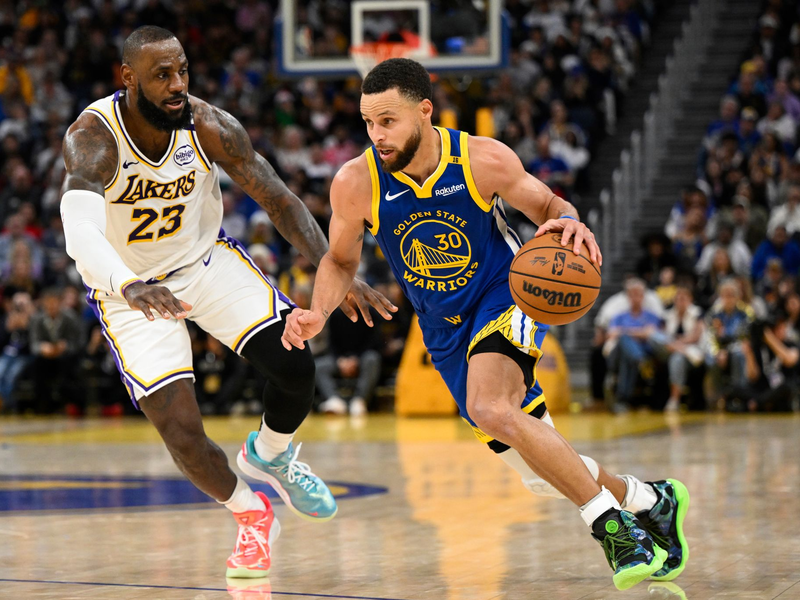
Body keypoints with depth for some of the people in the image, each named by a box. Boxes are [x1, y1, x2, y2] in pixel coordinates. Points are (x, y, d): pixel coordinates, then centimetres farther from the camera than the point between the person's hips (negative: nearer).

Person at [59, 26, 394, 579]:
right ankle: (251, 515, 18)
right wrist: (129, 286, -68)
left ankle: (270, 455, 22)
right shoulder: (92, 139, -30)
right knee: (183, 435, -13)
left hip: (208, 259, 3)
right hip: (132, 290, -3)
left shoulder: (209, 127, -19)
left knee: (295, 365, -13)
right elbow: (80, 229, -48)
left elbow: (279, 199, -10)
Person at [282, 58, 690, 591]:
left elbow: (545, 204, -3)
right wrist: (318, 313, -16)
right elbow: (341, 261, 3)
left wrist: (571, 223, -27)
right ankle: (650, 501, 33)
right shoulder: (355, 184, -16)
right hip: (446, 333, 4)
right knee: (545, 477, 7)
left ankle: (612, 526, -23)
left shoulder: (483, 159, -20)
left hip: (507, 296, -4)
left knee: (489, 409, -34)